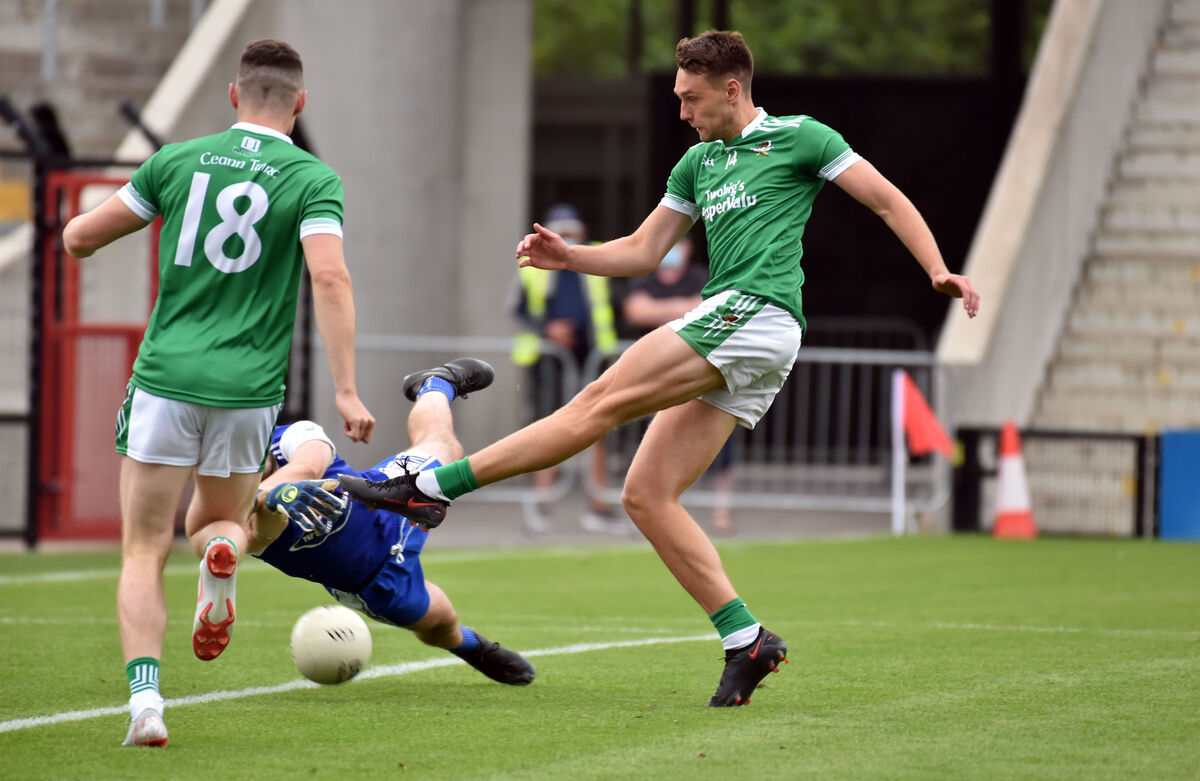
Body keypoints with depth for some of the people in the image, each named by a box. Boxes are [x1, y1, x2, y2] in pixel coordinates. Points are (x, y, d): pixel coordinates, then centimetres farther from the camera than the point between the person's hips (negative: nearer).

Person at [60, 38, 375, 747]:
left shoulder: (179, 161, 5)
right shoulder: (313, 180, -1)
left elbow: (78, 239, 9)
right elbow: (330, 277, -16)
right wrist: (346, 391, -17)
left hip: (166, 377, 0)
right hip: (248, 390, 0)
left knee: (144, 554, 5)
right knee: (220, 522, 24)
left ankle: (145, 696, -16)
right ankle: (224, 551, -14)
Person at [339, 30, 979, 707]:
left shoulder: (799, 138, 5)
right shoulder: (697, 163, 26)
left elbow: (887, 199, 6)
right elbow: (642, 252, 27)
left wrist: (938, 269, -7)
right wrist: (569, 257, 10)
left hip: (757, 314, -9)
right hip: (723, 334, 9)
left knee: (601, 402, -16)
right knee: (647, 496, -1)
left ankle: (433, 485, -20)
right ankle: (747, 641, -4)